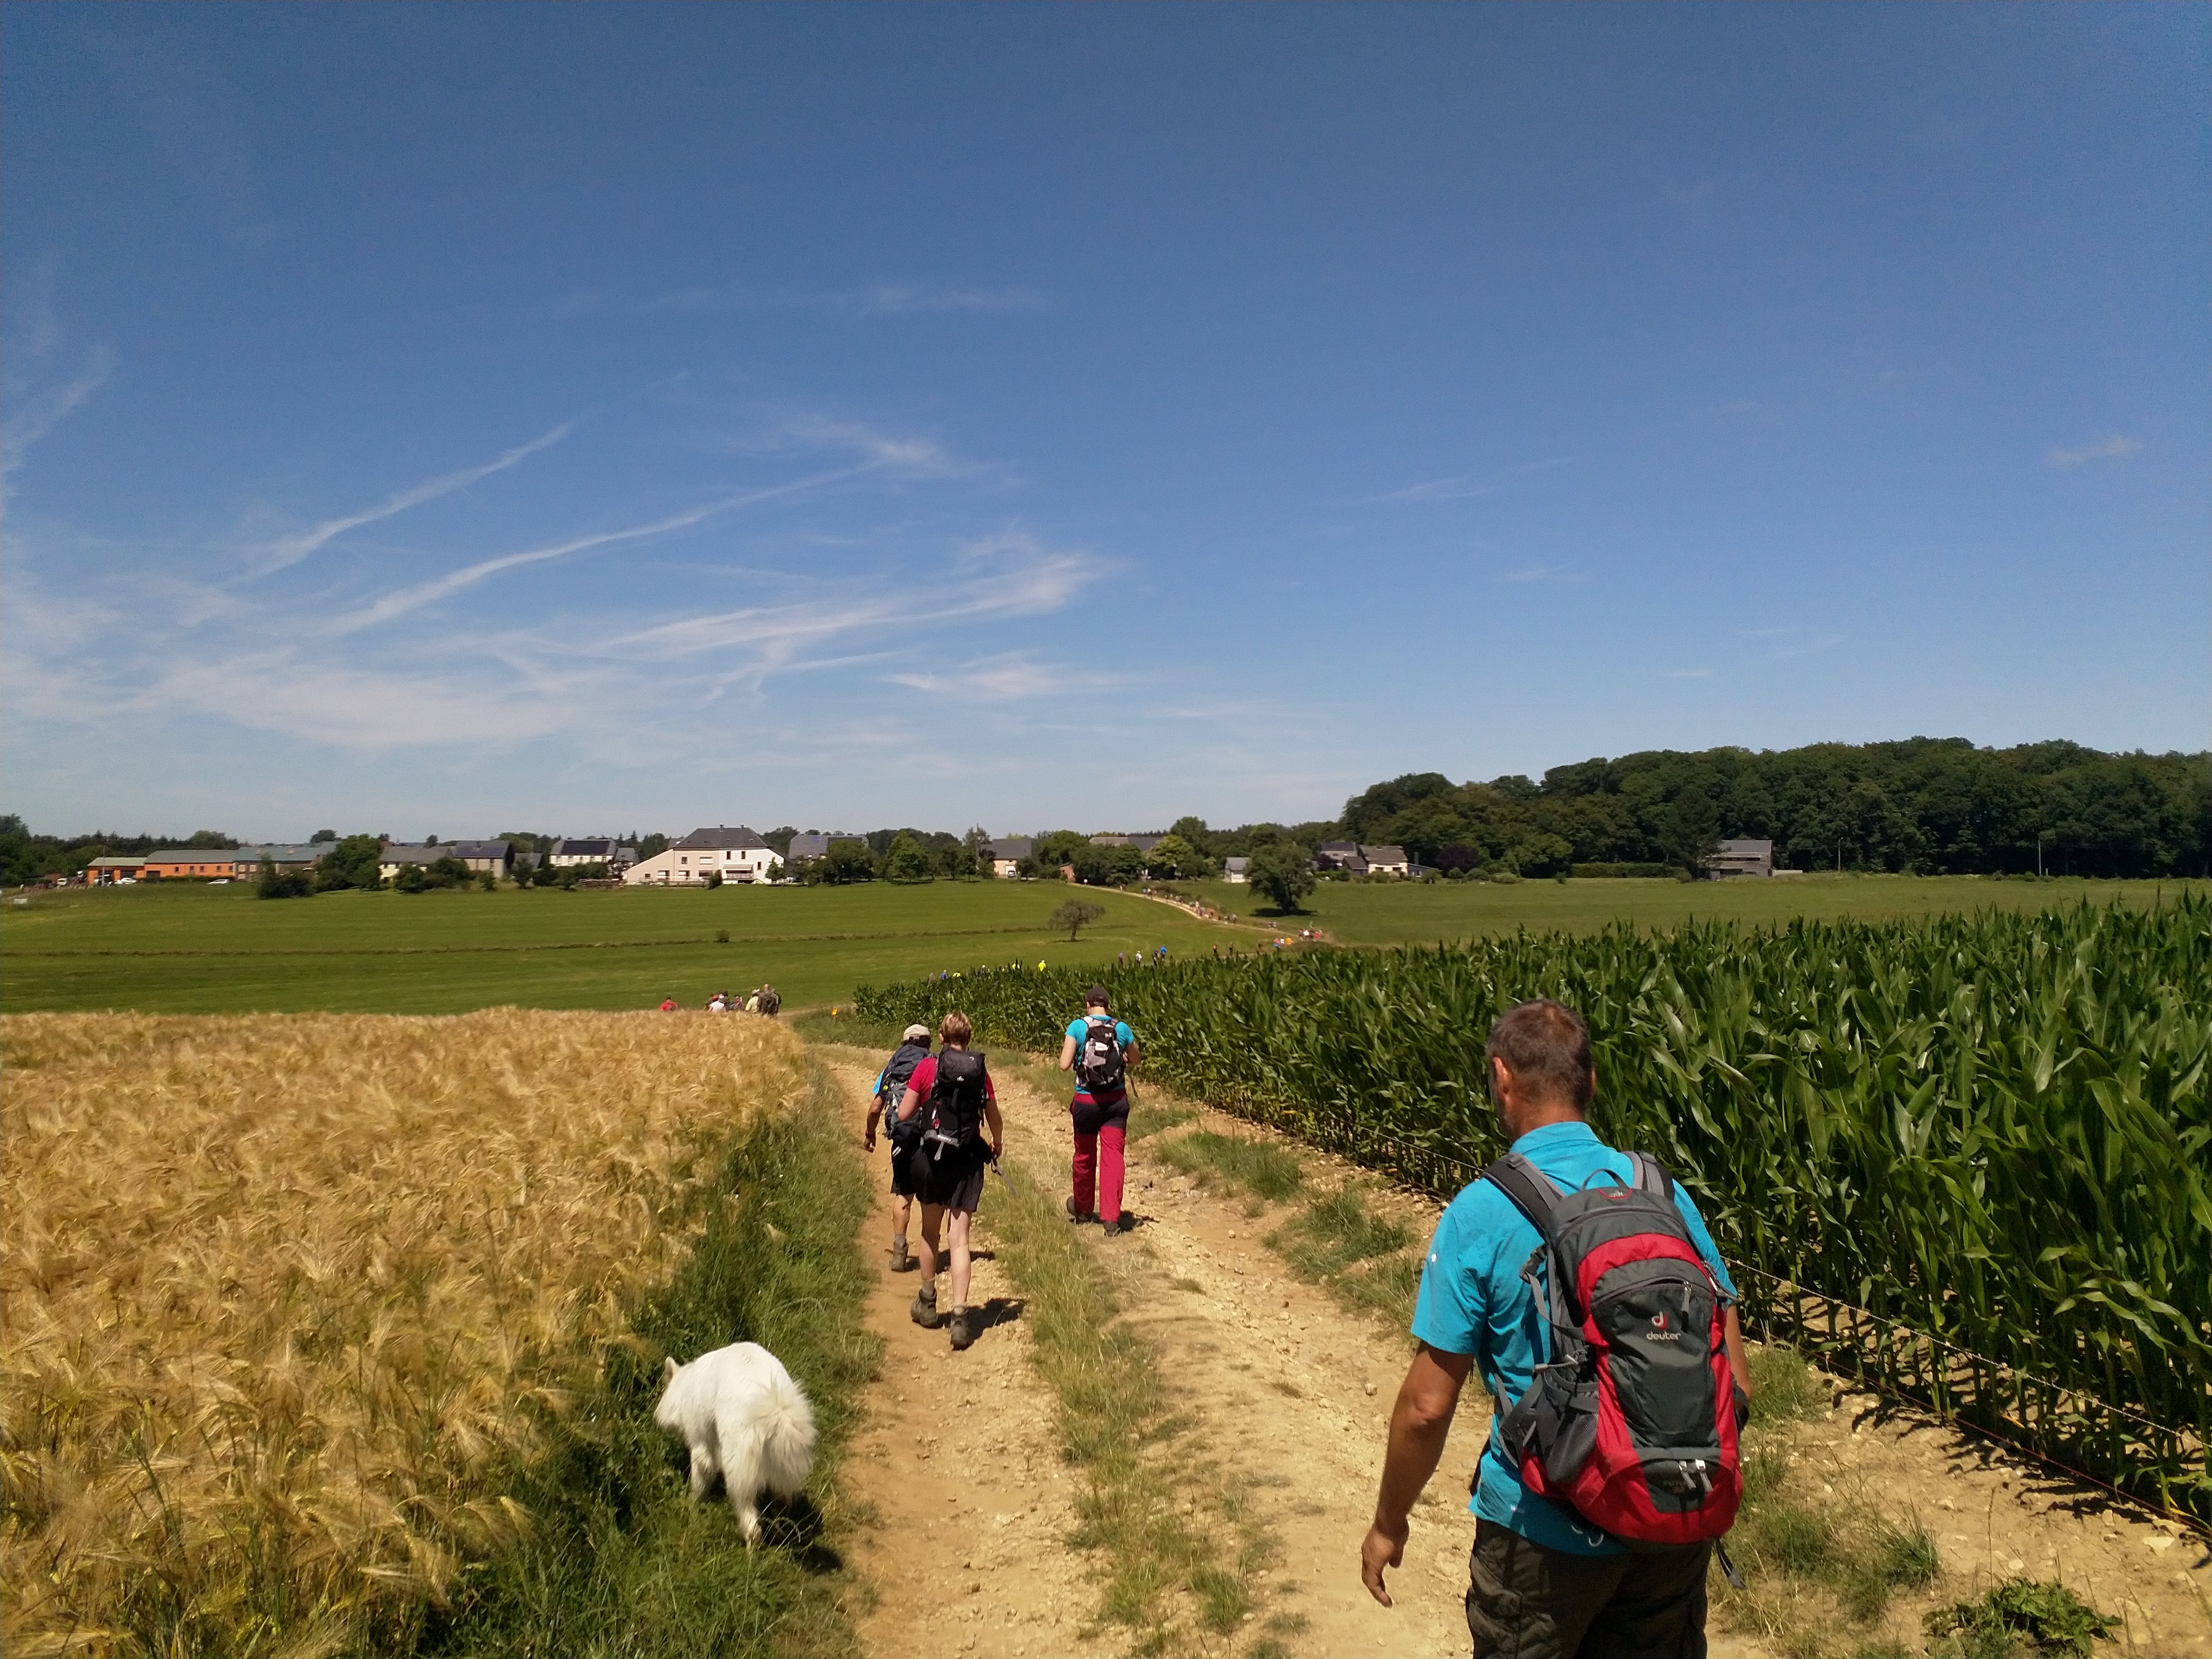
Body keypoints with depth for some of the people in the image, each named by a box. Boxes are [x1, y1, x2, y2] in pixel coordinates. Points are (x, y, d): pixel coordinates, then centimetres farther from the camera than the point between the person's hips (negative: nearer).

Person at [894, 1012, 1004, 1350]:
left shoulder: (927, 1067, -6)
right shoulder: (980, 1072, -1)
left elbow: (904, 1114, -5)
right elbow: (996, 1121, 7)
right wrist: (997, 1144, 28)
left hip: (932, 1157, 0)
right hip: (968, 1161, 0)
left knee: (930, 1232, 19)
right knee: (959, 1239, 1)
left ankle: (928, 1304, 34)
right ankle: (960, 1315, -7)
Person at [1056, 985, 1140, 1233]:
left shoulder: (1077, 1027, -11)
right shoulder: (1121, 1029, -4)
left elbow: (1064, 1065, -14)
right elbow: (1135, 1061, 11)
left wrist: (1071, 1051, 5)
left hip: (1086, 1101, 0)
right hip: (1116, 1101, 0)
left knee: (1085, 1155, 17)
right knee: (1113, 1155, 1)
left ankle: (1083, 1208, 38)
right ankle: (1112, 1218, -6)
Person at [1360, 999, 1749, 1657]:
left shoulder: (1481, 1214, -18)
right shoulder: (1664, 1192, -5)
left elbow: (1427, 1406, -14)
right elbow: (1733, 1379, 1)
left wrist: (1388, 1524, 1)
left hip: (1546, 1534, -4)